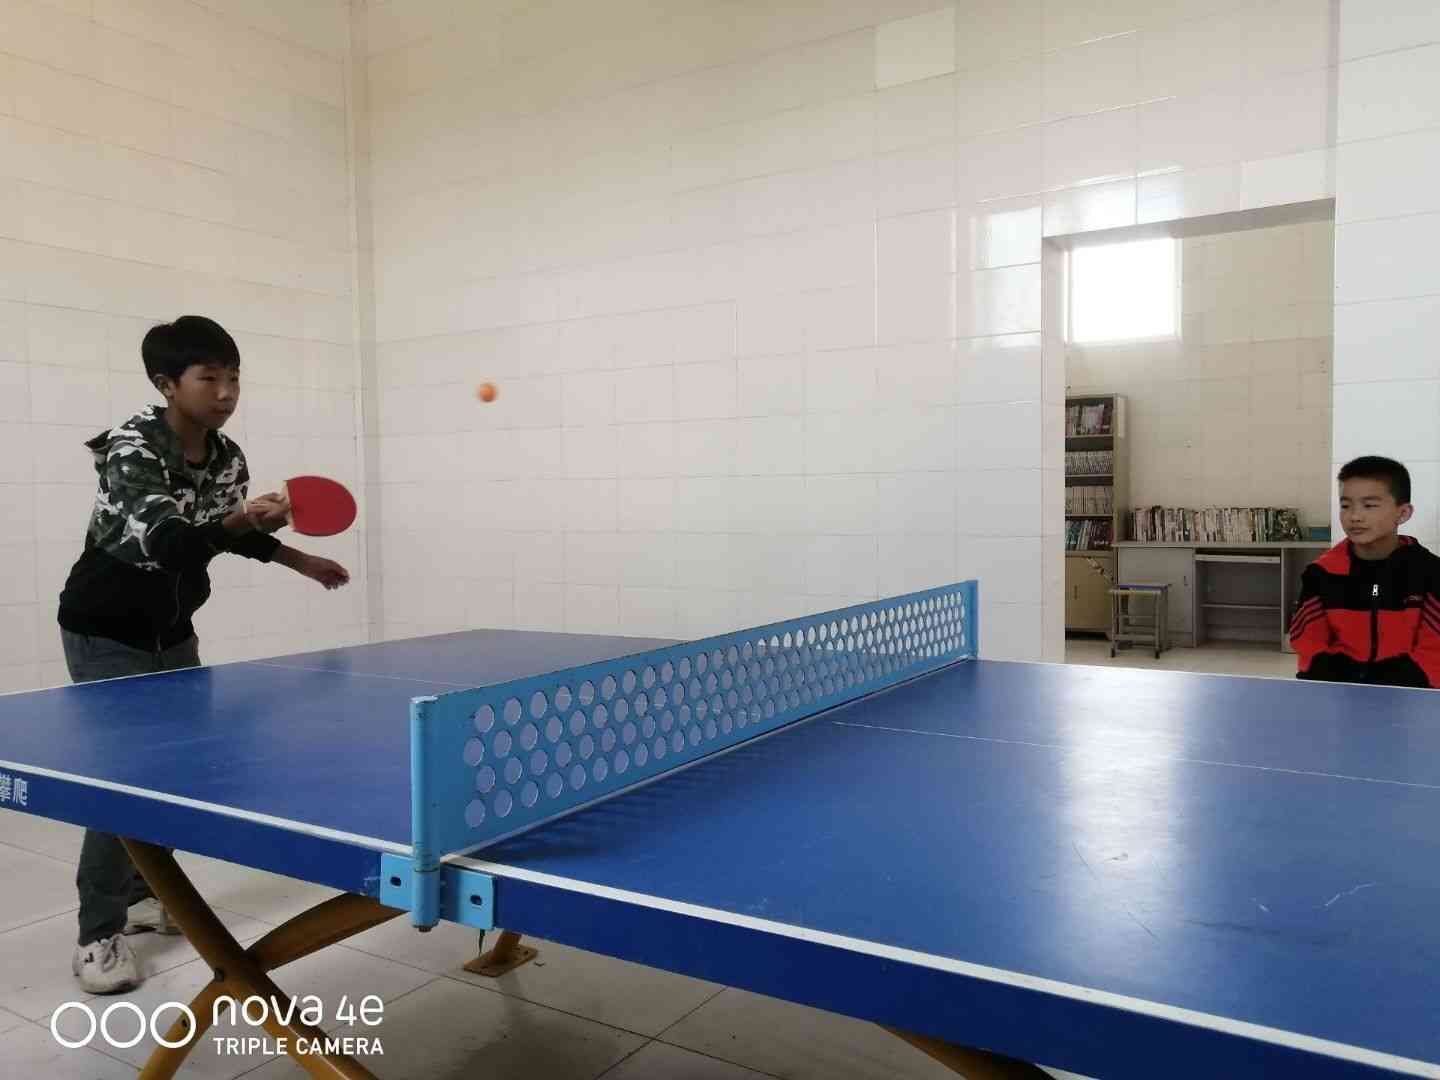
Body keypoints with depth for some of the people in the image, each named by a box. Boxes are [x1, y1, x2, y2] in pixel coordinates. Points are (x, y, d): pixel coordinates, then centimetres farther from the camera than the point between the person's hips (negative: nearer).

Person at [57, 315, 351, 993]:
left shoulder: (229, 458, -4)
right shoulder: (132, 447, -24)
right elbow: (161, 539, -39)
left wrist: (301, 560, 22)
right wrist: (239, 521, -55)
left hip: (173, 632, 7)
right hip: (106, 633, -7)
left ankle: (144, 893, 28)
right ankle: (99, 934, 3)